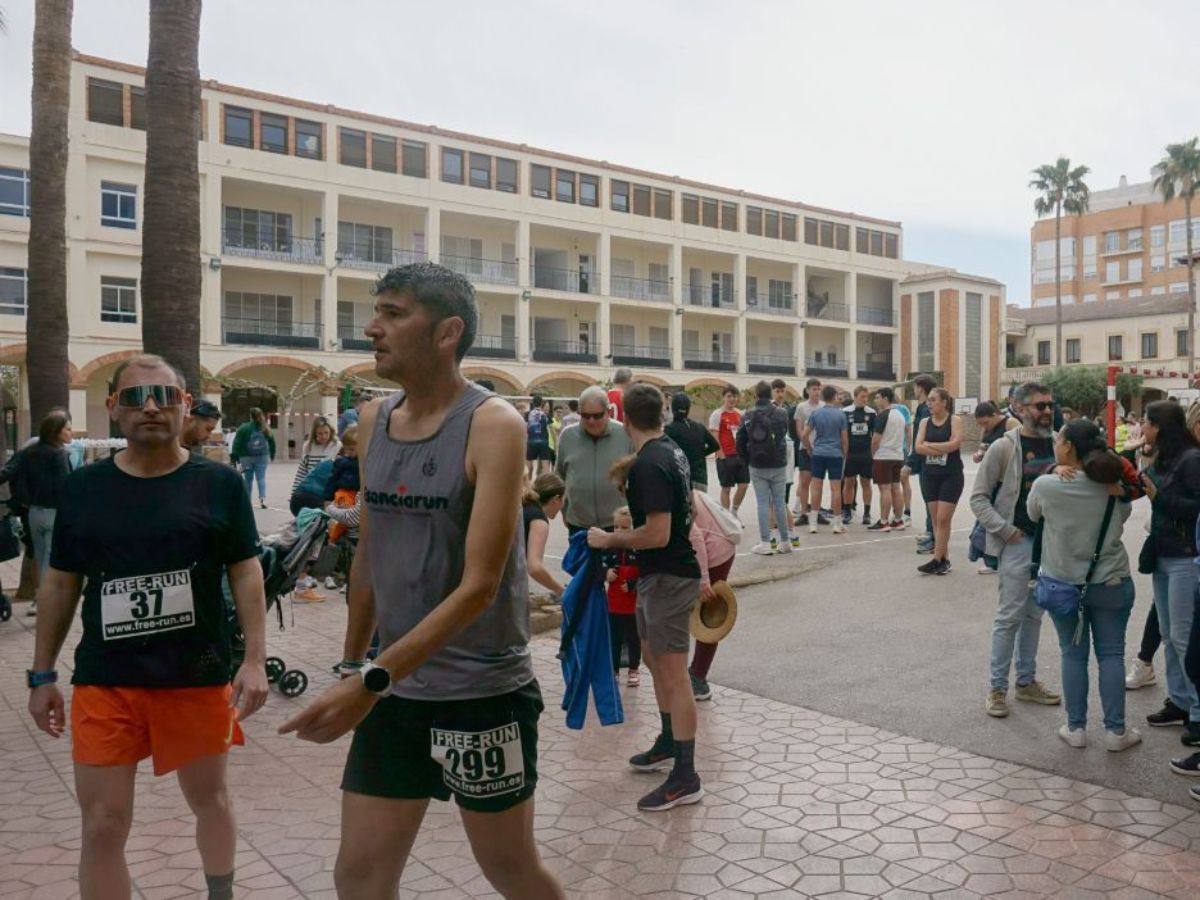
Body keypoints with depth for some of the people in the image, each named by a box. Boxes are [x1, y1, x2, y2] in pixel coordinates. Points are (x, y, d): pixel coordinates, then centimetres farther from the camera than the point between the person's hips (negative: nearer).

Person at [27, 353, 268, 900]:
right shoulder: (82, 488, 3)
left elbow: (245, 572, -2)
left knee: (209, 799, 17)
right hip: (103, 681, 1)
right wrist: (42, 675, 8)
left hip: (199, 676, -1)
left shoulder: (218, 483, -4)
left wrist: (255, 659, -8)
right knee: (102, 826, 4)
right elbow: (60, 584, 9)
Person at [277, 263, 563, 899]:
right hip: (393, 690, 6)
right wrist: (351, 668, 17)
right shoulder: (372, 421, 4)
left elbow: (479, 585, -22)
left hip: (483, 694, -5)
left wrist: (372, 678, -27)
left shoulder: (493, 424, -16)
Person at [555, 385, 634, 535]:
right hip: (578, 525, 2)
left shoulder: (626, 435, -8)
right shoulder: (567, 436, -2)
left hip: (617, 524, -2)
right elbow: (559, 476, 9)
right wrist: (565, 511, 11)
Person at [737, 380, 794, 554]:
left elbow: (740, 443, -2)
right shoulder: (781, 414, -2)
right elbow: (784, 435, 9)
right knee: (779, 502, 9)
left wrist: (746, 462, 8)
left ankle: (765, 543, 2)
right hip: (778, 465, 1)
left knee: (762, 503, 2)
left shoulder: (748, 416, -3)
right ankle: (785, 541, 14)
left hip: (757, 467, -1)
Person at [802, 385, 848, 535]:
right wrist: (845, 454, 12)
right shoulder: (840, 414, -4)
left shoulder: (815, 414, -1)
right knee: (836, 488, 1)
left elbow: (804, 435, -2)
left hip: (818, 454, 2)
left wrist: (809, 449, 13)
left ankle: (813, 523, 6)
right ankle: (837, 523, 4)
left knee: (816, 487, 6)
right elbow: (844, 438, -2)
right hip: (835, 454, -2)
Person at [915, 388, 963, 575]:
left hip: (951, 476, -4)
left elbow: (955, 444, -17)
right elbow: (919, 447, -4)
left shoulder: (954, 421, -3)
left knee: (943, 519, -6)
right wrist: (943, 449, -13)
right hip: (929, 475, 4)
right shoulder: (925, 422, 7)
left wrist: (930, 445, -9)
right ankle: (944, 559, 13)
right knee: (935, 519, 5)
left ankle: (936, 560, -4)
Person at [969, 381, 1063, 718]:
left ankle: (1026, 681, 27)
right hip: (1018, 542, -5)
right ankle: (997, 688, 9)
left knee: (1034, 614, 15)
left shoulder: (1058, 444, 3)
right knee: (1009, 615, -2)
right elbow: (978, 498, -7)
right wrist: (1005, 530, -14)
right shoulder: (1003, 447, -10)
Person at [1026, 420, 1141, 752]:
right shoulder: (1114, 485, -8)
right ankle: (1115, 730, 18)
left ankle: (1076, 728, 19)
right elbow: (1122, 517, 10)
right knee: (1111, 655, 11)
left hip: (1063, 583, -1)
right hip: (1111, 583, 1)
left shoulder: (1045, 486, -16)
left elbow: (1032, 514, 4)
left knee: (1073, 654, 11)